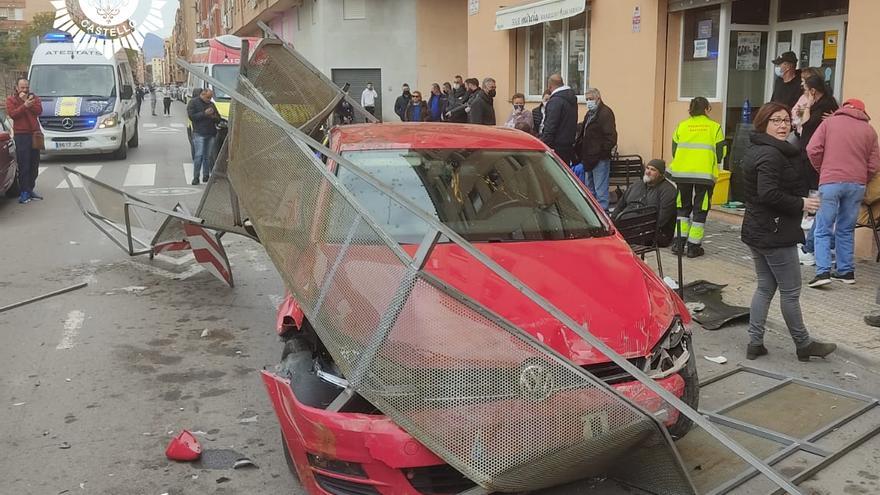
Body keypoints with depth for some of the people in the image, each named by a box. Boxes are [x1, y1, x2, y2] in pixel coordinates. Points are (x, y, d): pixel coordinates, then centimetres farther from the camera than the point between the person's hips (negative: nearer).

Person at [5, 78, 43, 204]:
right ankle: (24, 192, -7)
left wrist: (27, 101, -12)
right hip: (21, 135, -4)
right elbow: (12, 114, -10)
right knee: (23, 165, -8)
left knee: (34, 165, 7)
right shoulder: (10, 99, 6)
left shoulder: (34, 98, 14)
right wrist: (25, 105, -21)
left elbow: (39, 110, -4)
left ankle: (30, 189, 17)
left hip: (34, 134, 4)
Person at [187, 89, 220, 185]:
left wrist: (214, 117, -1)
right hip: (199, 134, -5)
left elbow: (218, 117, 23)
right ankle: (195, 177, -8)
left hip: (211, 134, 5)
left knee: (208, 156, 5)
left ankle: (206, 175, 12)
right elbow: (191, 116, -7)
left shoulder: (211, 104, 19)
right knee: (199, 155, -11)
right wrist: (204, 114, -14)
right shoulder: (193, 102, 4)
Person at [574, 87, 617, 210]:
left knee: (600, 189, -7)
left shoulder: (605, 113, -12)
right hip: (589, 157, 10)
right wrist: (578, 148, 15)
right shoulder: (590, 113, 18)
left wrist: (603, 152, -19)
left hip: (599, 158, -10)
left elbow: (611, 137, -19)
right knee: (589, 188, 17)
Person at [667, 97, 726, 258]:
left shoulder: (682, 126, 6)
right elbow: (720, 153, 1)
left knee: (683, 207, 14)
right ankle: (693, 246, 5)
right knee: (700, 209, 6)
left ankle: (679, 242, 10)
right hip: (705, 174, -2)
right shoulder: (715, 127, 1)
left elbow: (674, 151, 8)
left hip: (682, 172, 2)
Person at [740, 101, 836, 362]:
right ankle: (803, 345, 16)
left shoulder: (755, 150, 14)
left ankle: (755, 343, 15)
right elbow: (769, 193, -28)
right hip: (776, 234, -10)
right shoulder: (771, 155, -18)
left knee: (765, 287, 15)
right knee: (790, 291, 3)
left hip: (756, 231, 10)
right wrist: (800, 203, -17)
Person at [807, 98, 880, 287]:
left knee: (823, 230, 1)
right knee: (847, 230, 14)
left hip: (830, 182, -3)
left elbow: (813, 149, -3)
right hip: (857, 185, 3)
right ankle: (846, 271, 17)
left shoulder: (829, 122, 6)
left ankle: (823, 272, -9)